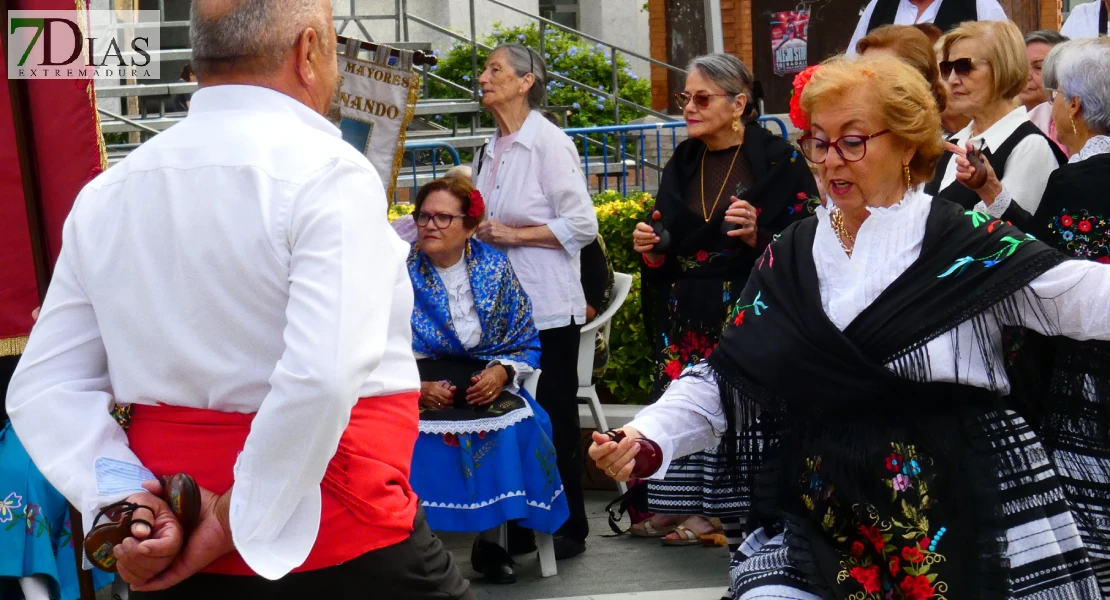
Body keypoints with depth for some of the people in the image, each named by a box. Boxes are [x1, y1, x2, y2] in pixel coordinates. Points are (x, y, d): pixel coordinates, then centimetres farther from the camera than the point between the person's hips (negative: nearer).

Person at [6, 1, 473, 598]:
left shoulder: (104, 195, 5)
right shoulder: (326, 173, -14)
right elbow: (322, 378, -26)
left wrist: (123, 495, -7)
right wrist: (242, 520, -16)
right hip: (339, 548, -5)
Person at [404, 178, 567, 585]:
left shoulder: (495, 269, 4)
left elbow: (526, 345, 7)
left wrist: (501, 372, -13)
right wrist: (416, 387, -17)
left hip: (483, 384, 2)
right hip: (416, 388, -1)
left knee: (514, 424, -30)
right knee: (418, 435, -34)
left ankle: (490, 543, -14)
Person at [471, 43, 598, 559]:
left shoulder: (547, 143, -10)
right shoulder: (489, 151, 13)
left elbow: (581, 225, -14)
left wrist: (514, 234, -15)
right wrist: (478, 231, 6)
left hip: (547, 307, -7)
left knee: (555, 418, 0)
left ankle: (569, 529, 9)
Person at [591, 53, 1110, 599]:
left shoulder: (964, 242, -4)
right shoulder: (793, 256, 8)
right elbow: (726, 377, 7)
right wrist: (647, 436, -8)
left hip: (964, 524, -3)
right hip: (819, 528, 3)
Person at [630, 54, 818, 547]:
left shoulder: (778, 162, -5)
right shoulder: (681, 165, 13)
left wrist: (758, 236, -21)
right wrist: (649, 248, 1)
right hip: (686, 318, 5)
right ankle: (683, 506, 7)